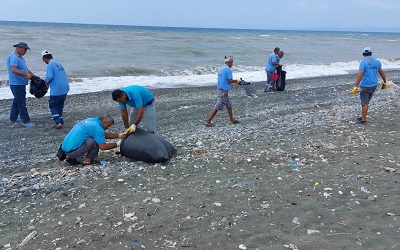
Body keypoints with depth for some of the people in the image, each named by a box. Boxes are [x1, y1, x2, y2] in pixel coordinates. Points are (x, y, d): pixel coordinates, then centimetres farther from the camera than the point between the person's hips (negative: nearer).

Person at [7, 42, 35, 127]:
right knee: (22, 103, -7)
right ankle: (25, 121, -2)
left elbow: (26, 69, 22)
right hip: (17, 84, -10)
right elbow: (14, 70, -27)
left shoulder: (20, 57, 17)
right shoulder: (13, 57, -15)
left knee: (17, 101, 17)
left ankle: (13, 118, 28)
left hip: (21, 84, 10)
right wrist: (26, 75, -31)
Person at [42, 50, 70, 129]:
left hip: (56, 90, -8)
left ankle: (58, 122, -1)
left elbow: (50, 77, -21)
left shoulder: (50, 65, -11)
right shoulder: (58, 63, 13)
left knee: (53, 106, 6)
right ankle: (60, 121, 20)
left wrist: (46, 81, 1)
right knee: (60, 105, 18)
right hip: (65, 89, 8)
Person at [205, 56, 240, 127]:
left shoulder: (221, 68, 12)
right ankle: (208, 121, -1)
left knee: (229, 105, 18)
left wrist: (234, 81, 19)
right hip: (223, 91, -10)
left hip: (220, 89, 10)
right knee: (217, 107, -5)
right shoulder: (228, 69, -15)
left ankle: (232, 119, 27)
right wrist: (236, 81, -2)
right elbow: (230, 81, -19)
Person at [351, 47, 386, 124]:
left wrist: (355, 87, -21)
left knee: (365, 103, 1)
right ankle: (363, 117, 27)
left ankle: (363, 120, 7)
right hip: (374, 85, 6)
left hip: (365, 86, -6)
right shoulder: (377, 61, 5)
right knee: (366, 102, 18)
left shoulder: (363, 62, -13)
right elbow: (381, 73, 12)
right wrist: (385, 82, 25)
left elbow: (360, 75, -20)